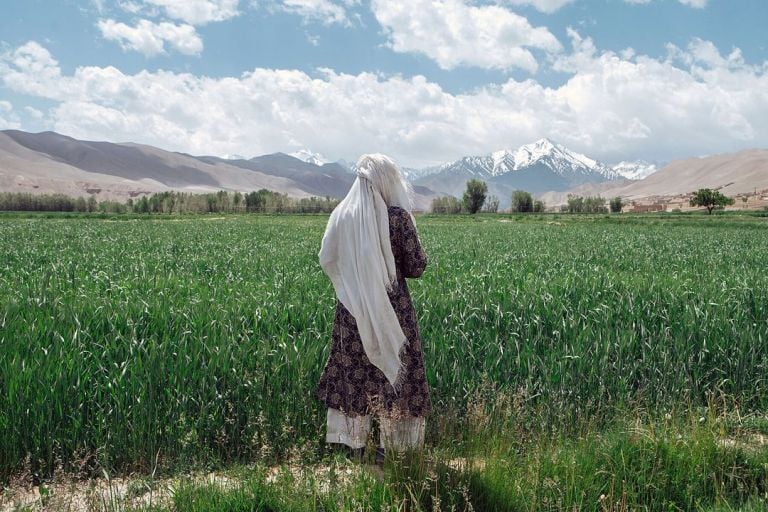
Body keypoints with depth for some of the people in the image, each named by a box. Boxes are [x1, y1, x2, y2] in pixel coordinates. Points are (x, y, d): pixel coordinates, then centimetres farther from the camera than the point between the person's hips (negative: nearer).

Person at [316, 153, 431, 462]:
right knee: (391, 373, 10)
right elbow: (416, 267, -8)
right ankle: (390, 446, 18)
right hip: (391, 309, -3)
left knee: (354, 373, 14)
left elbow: (327, 260, 5)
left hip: (353, 309, 3)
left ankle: (354, 444, 21)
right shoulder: (397, 216, -12)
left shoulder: (341, 215, -3)